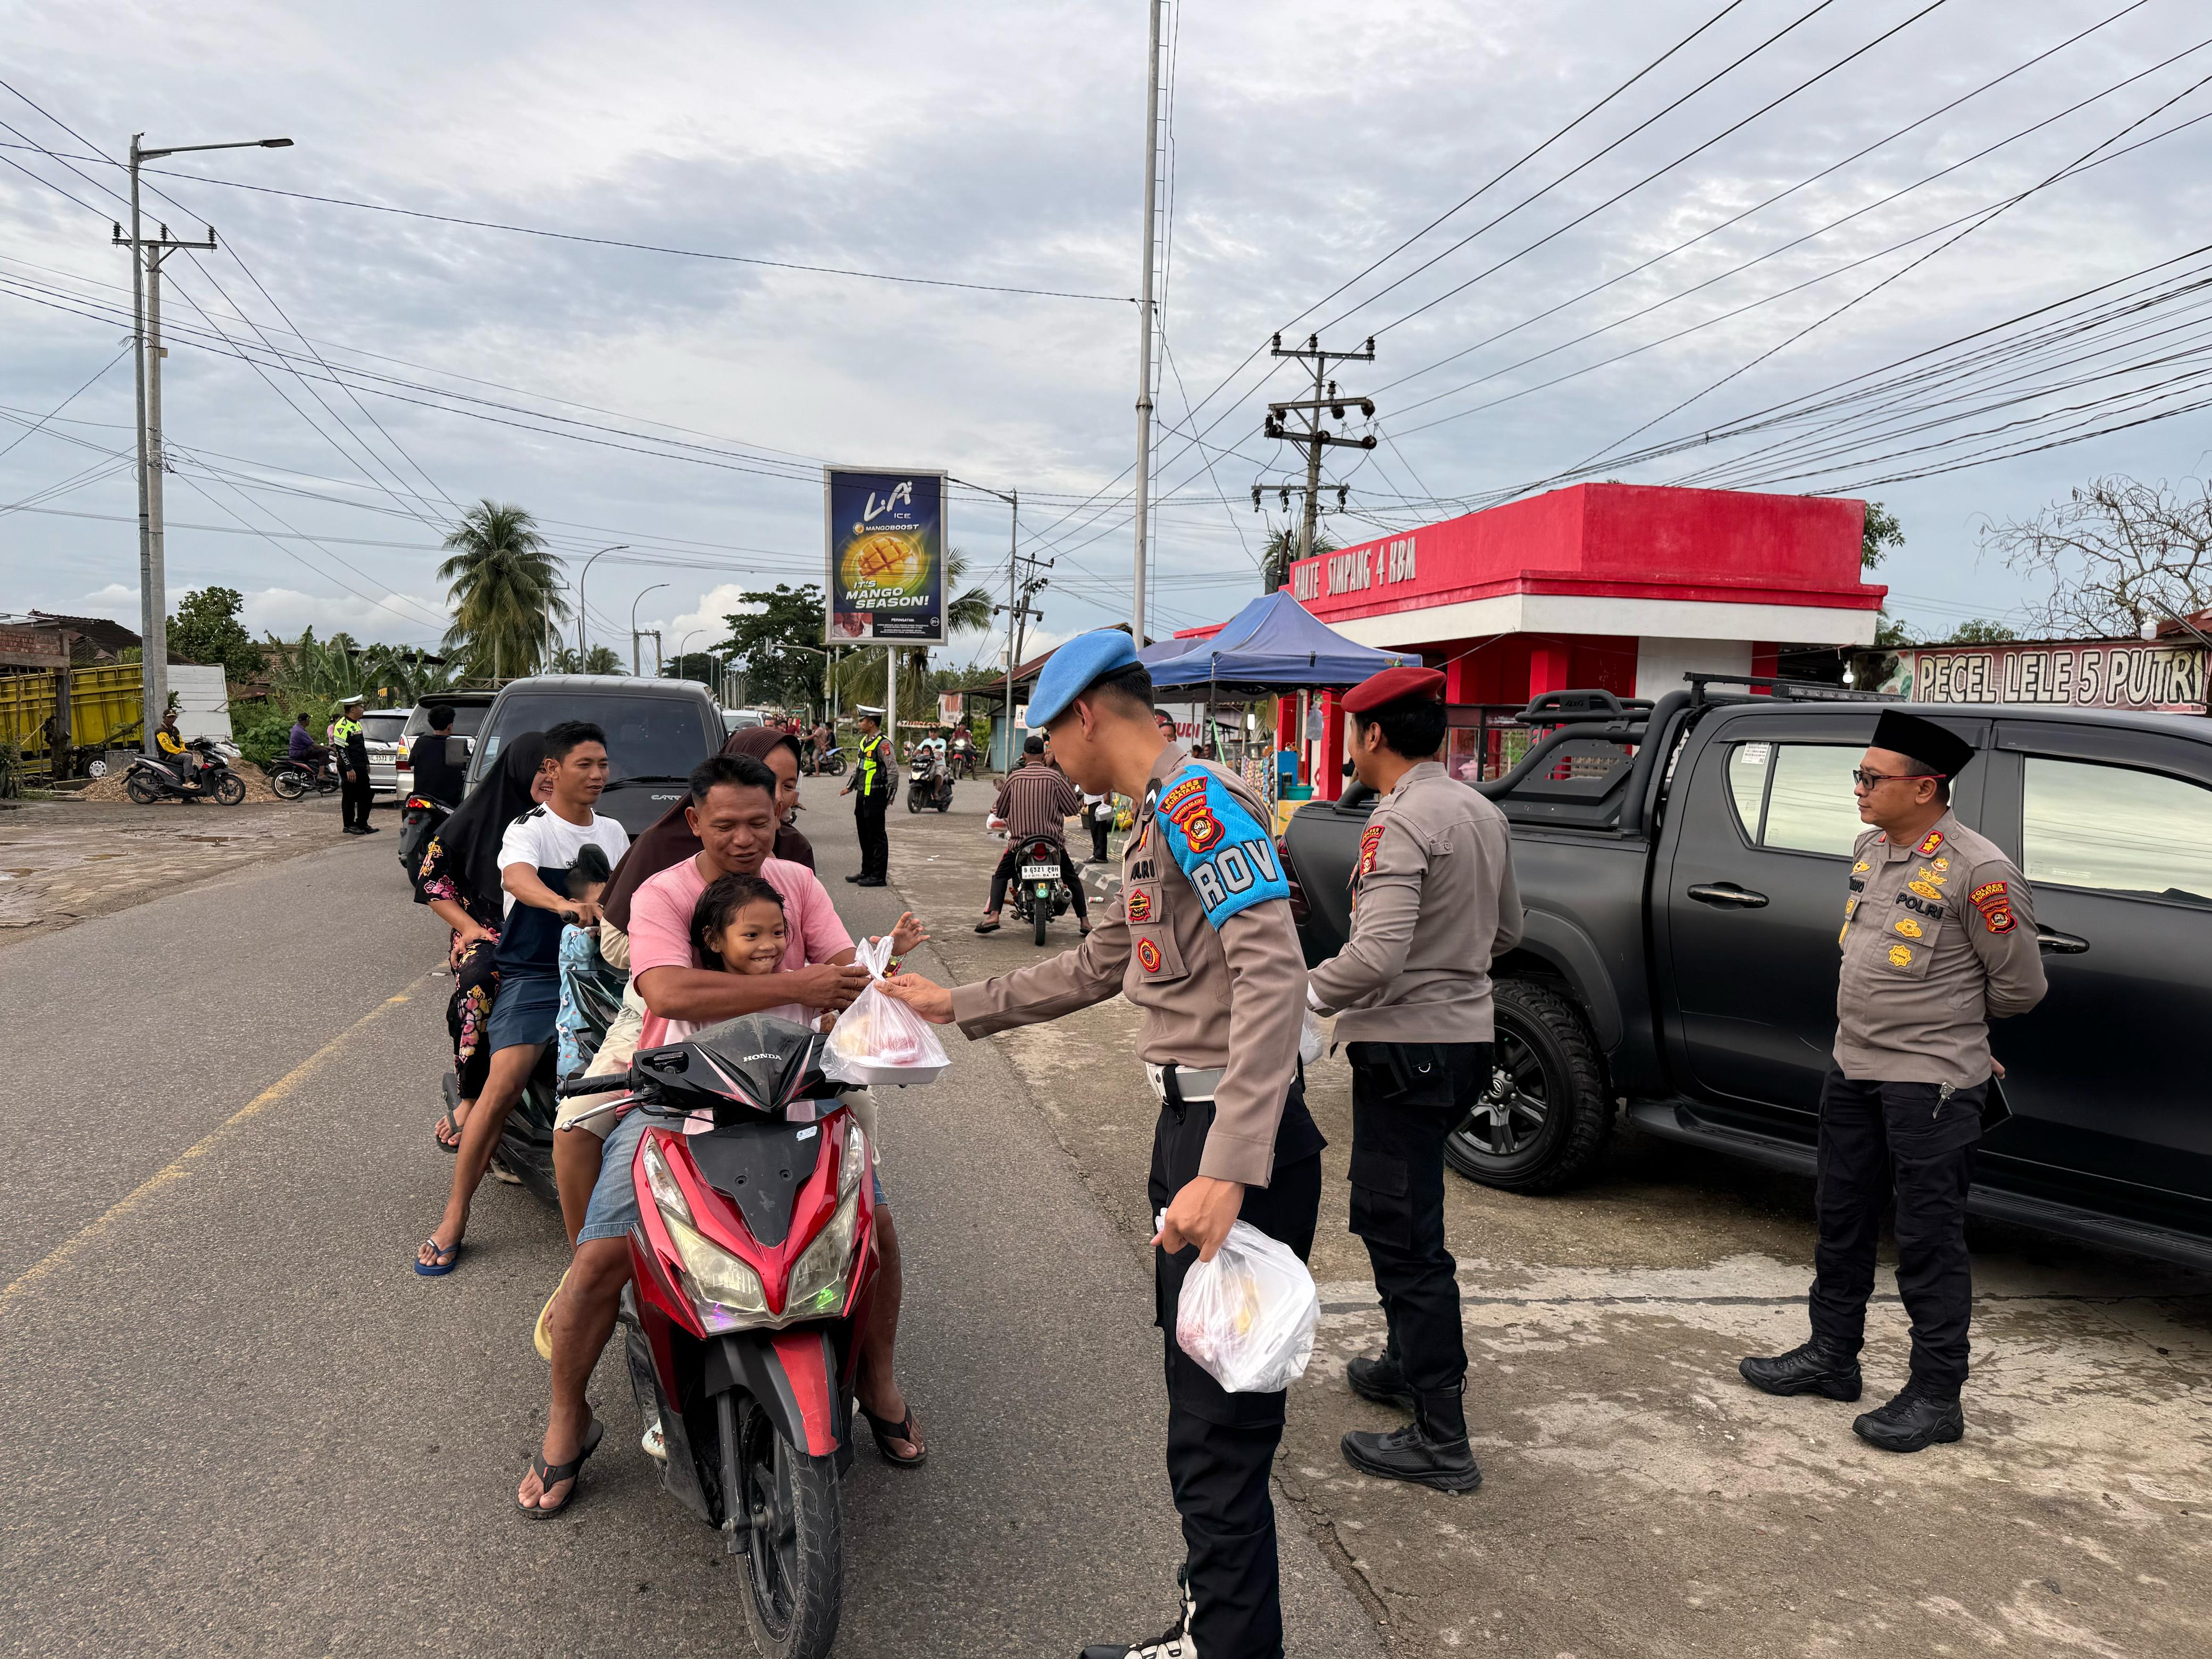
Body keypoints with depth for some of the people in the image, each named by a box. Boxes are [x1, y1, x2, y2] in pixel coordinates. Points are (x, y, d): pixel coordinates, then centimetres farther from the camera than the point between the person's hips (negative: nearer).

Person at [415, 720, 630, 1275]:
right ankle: (454, 1217, -7)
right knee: (503, 1086, -18)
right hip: (534, 974, -5)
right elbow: (517, 877, -28)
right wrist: (563, 904, -47)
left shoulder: (613, 833, 15)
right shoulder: (530, 828, -5)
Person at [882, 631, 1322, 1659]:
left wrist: (1227, 1169, -31)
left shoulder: (1198, 799, -15)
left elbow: (1272, 973, -26)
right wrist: (954, 1007, 31)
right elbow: (1095, 970, 29)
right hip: (1188, 1127, 11)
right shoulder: (1156, 824, 18)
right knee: (1196, 1409, 19)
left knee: (1221, 1430, -3)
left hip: (1238, 1141, -11)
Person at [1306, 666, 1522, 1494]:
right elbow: (1506, 932, 20)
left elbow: (1375, 958, -28)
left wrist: (1297, 997, -16)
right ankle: (1409, 1364, 40)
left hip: (1407, 1048, -10)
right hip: (1465, 1036, 10)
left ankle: (1441, 1441, 4)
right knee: (1402, 1217, 24)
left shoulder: (1400, 823, -19)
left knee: (1402, 1233, -2)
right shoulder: (1483, 813, 10)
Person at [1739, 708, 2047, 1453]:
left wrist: (1946, 1020, 5)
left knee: (1930, 1241, 2)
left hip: (1932, 1083, -8)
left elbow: (2020, 985, -9)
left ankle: (1936, 1397, 15)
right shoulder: (1871, 848, 7)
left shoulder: (1979, 871, -17)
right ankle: (1832, 1356, 32)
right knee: (1841, 1219, 17)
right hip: (1854, 1068, 8)